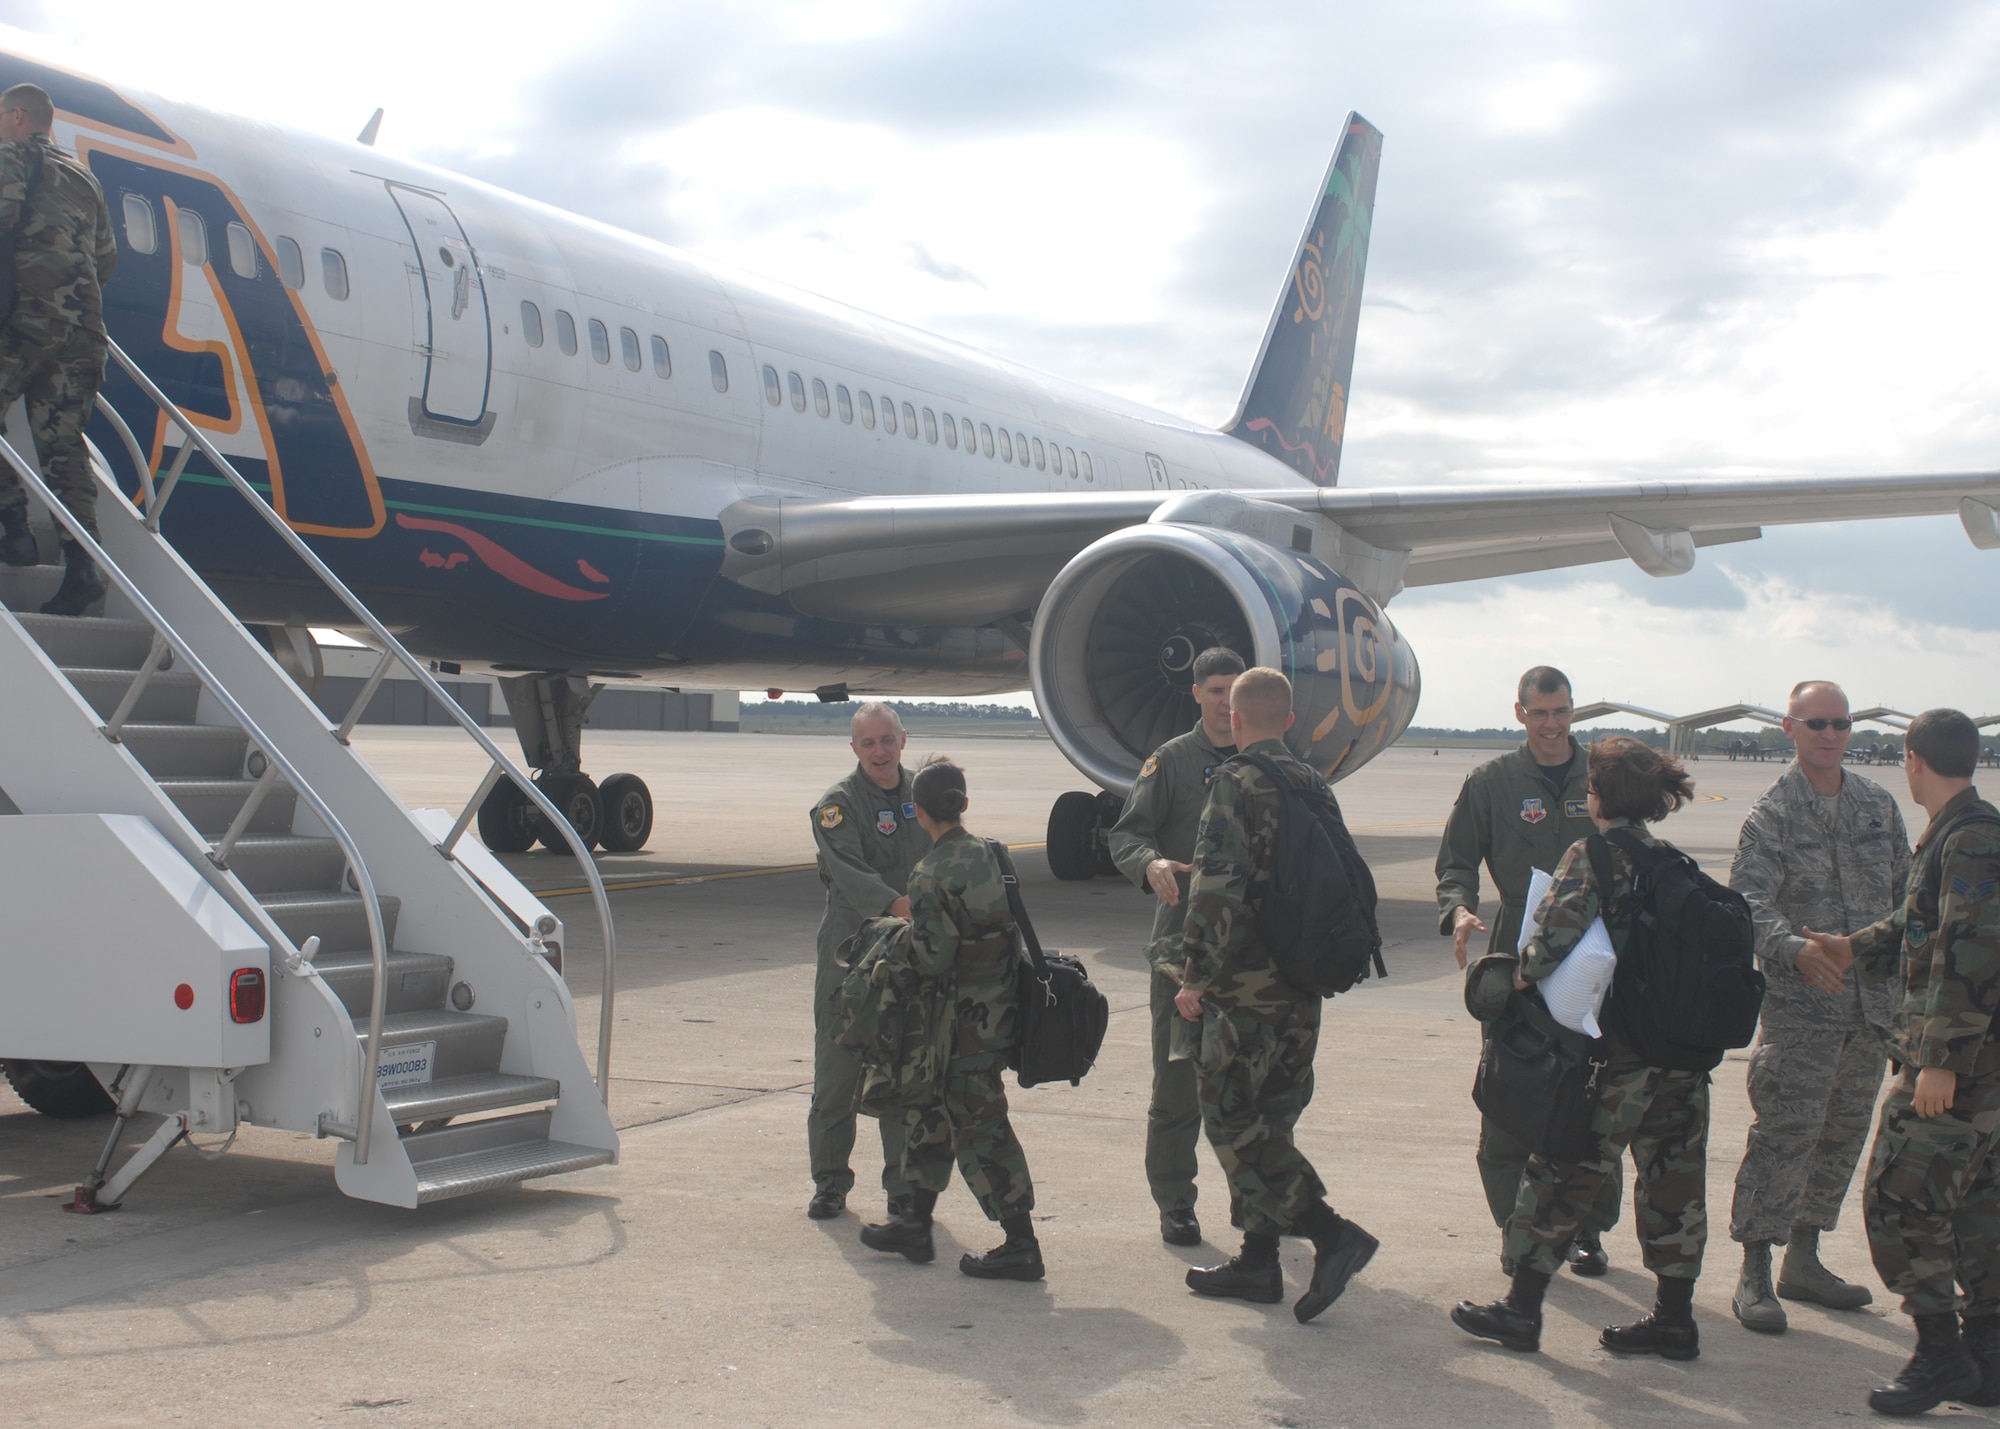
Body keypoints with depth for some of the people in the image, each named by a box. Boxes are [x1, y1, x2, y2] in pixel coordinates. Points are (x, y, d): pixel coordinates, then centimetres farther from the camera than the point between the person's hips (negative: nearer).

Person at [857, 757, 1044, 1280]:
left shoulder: (930, 875, -18)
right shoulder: (990, 854, 6)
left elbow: (935, 958, -21)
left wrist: (905, 940, -1)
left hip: (968, 1019, -9)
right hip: (1003, 1006, 9)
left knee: (979, 1127, -3)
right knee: (937, 1108, 19)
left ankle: (1021, 1247, 0)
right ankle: (914, 1223, 27)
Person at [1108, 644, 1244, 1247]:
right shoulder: (1172, 760, 3)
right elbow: (1126, 833, -3)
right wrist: (1151, 863, -25)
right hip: (1185, 940, -3)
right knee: (1178, 1080, -1)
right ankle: (1174, 1203, 9)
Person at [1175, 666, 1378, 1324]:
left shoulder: (1235, 784, -13)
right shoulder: (1314, 787, 11)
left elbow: (1216, 887, -21)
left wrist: (1196, 977, -15)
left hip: (1248, 986, -8)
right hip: (1304, 986, 8)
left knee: (1232, 1121, -2)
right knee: (1267, 1118, 15)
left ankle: (1331, 1234, -10)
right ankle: (1259, 1259, 20)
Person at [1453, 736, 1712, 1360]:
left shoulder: (1594, 854, -9)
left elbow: (1558, 929, -20)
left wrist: (1526, 974, -4)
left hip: (1620, 1048, -6)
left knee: (1563, 1173, 3)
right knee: (1674, 1174, 11)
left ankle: (1521, 1308, 9)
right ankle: (1673, 1317, 17)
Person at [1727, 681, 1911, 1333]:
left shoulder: (1879, 804, 11)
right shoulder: (1771, 813, -6)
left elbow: (1906, 889, 17)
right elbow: (1750, 904, -16)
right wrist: (1795, 949, -33)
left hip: (1874, 1004, 6)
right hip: (1800, 1007, -6)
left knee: (1843, 1133, 12)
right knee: (1784, 1135, -8)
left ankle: (1803, 1261, 24)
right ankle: (1754, 1273, -1)